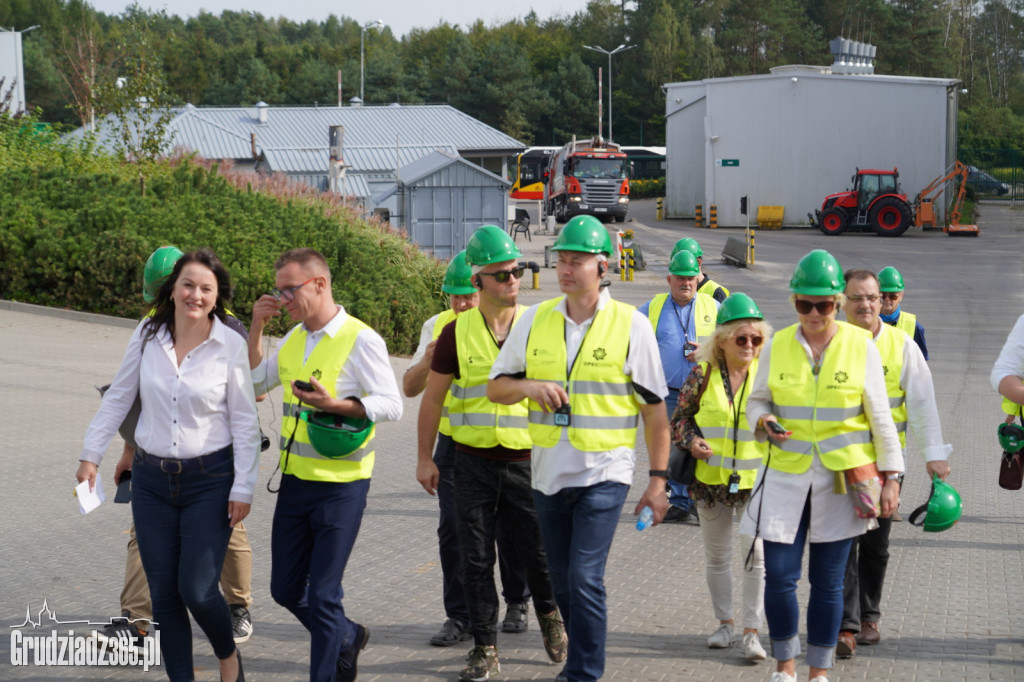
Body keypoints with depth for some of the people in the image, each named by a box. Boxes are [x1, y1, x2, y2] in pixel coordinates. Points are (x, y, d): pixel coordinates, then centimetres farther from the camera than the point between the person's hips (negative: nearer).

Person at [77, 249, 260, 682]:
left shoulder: (230, 345, -9)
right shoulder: (147, 335, -2)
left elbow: (244, 421, -5)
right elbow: (118, 398, 9)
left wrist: (243, 487, -7)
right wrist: (91, 455, 7)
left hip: (209, 482, -3)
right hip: (152, 480, 3)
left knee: (198, 590, -9)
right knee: (163, 594, 5)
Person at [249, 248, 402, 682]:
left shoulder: (361, 340, -12)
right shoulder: (293, 340, 9)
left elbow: (391, 405, -15)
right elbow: (252, 383, 17)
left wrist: (334, 405, -25)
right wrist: (257, 328, 6)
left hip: (340, 487, -7)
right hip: (295, 481, 7)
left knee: (322, 597, -3)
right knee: (286, 589, 15)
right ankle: (347, 638, 38)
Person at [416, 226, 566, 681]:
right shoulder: (457, 332, 0)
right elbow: (433, 397, 7)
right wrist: (424, 458, 6)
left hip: (527, 459, -1)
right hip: (473, 460, 1)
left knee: (537, 550, 3)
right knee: (476, 559, 3)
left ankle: (549, 614, 33)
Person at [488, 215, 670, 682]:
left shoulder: (631, 326, -5)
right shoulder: (535, 321, 5)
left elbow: (654, 409, -1)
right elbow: (495, 388, 9)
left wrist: (658, 480, -3)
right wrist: (530, 386, -13)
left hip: (604, 472, -4)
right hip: (548, 472, 5)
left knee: (585, 579, -13)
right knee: (563, 583, 14)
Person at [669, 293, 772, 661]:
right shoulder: (703, 374, -2)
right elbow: (681, 416, 7)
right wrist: (690, 441, -11)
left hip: (755, 479, -1)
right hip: (711, 479, 2)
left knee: (757, 554, -5)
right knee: (716, 555, 13)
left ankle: (752, 631, 3)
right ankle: (725, 623, 28)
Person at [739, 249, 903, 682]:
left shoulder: (860, 346, -2)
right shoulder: (778, 345, 2)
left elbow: (880, 417, 2)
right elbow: (756, 401, 12)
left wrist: (890, 477, 0)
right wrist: (764, 422, -12)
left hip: (842, 478, -1)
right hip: (786, 474, 1)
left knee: (828, 582, 4)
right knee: (779, 576, -3)